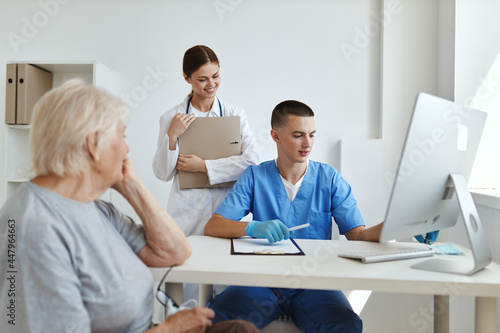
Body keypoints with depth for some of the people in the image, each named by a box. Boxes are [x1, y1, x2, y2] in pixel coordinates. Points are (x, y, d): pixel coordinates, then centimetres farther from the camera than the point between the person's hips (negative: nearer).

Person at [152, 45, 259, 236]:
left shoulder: (235, 114, 5)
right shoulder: (171, 118, 3)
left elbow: (252, 160, -8)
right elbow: (162, 174, 2)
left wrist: (203, 166, -11)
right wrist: (171, 136, -12)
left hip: (226, 210, 1)